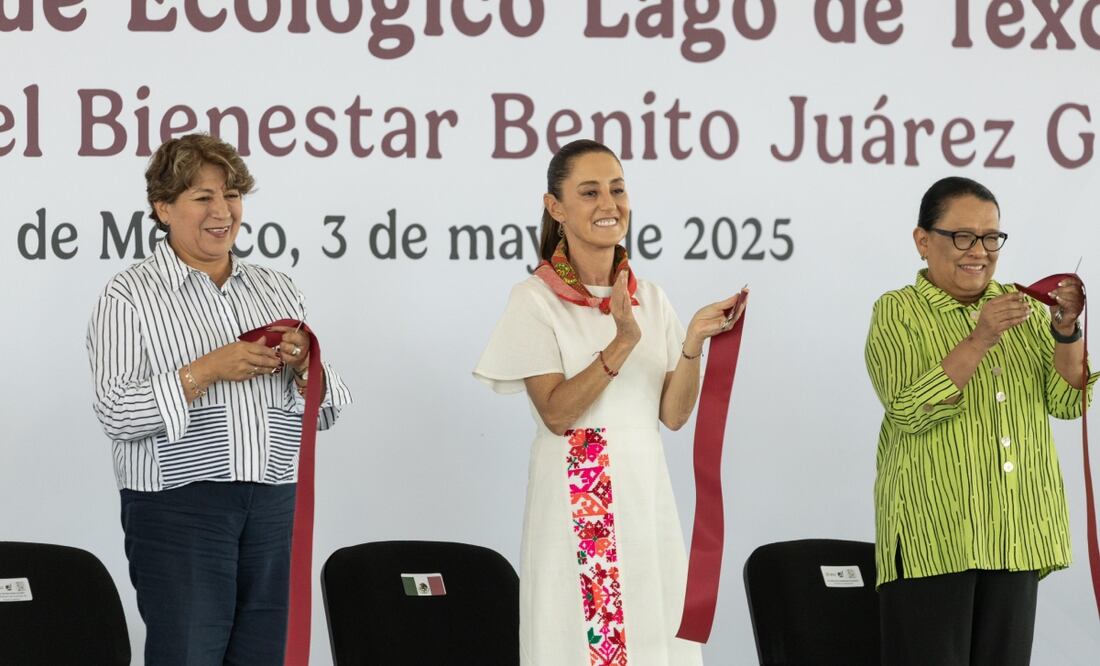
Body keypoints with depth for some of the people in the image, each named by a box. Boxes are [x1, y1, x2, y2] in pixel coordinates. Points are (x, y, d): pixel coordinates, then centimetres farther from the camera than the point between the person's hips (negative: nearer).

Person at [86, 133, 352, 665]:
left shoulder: (277, 290, 16)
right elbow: (116, 414, -11)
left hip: (274, 506, 5)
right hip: (177, 507, -5)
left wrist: (303, 366, -6)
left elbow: (323, 412, 16)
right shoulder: (130, 295, 0)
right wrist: (207, 372, -18)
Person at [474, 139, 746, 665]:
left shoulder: (650, 299, 10)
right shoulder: (536, 299, -5)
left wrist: (693, 344, -11)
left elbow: (673, 414, 4)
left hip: (646, 491, 5)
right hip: (576, 499, -5)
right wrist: (621, 344, -23)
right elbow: (557, 412, -14)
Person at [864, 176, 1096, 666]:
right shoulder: (898, 313, -1)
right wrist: (979, 341, -23)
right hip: (933, 536, -4)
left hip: (1015, 535, 4)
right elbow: (909, 412, -14)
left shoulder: (1023, 308, 12)